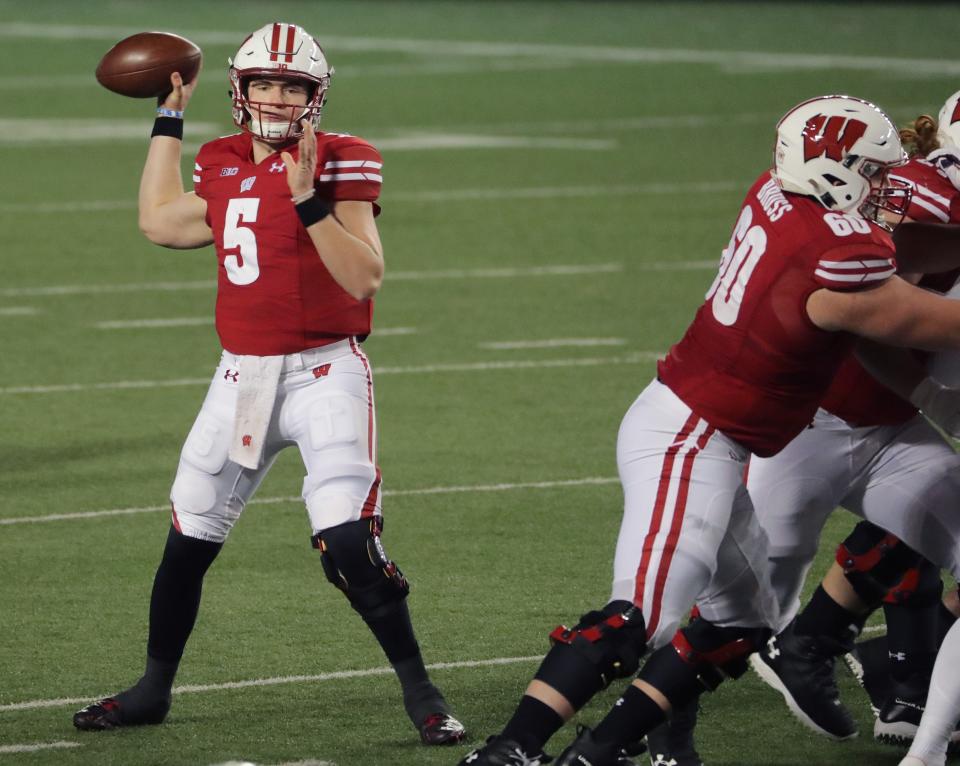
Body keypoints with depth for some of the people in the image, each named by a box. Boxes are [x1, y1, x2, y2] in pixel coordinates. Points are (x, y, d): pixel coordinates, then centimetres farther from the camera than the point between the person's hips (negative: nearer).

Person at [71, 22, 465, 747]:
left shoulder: (340, 164, -9)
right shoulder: (224, 165, 8)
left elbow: (365, 277, -17)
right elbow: (161, 222, 23)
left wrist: (309, 199, -27)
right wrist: (169, 117, 21)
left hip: (324, 373, -6)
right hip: (243, 377, 6)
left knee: (349, 542, -18)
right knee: (188, 540, 11)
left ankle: (421, 692, -5)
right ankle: (154, 689, 27)